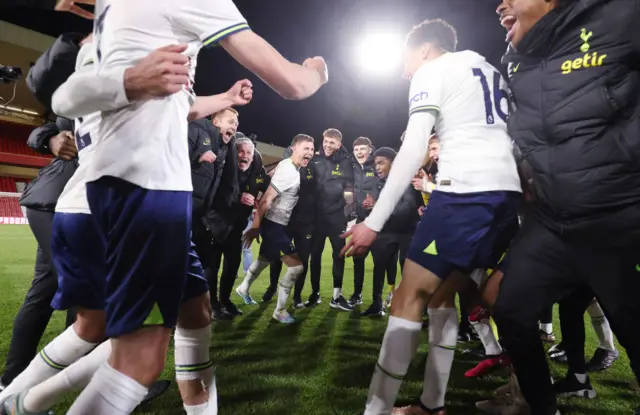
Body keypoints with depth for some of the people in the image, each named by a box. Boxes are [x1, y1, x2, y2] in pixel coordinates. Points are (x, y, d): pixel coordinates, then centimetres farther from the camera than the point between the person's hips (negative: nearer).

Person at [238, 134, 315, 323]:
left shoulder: (291, 167, 6)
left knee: (266, 258, 28)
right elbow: (266, 199, -25)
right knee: (297, 265, -10)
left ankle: (244, 288, 51)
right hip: (274, 224, -10)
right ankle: (280, 310, 2)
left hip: (278, 224, 10)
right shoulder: (288, 171, -22)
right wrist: (254, 227, -25)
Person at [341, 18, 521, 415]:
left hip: (467, 191, -8)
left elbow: (413, 151, -9)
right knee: (441, 291, 16)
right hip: (509, 192, 8)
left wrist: (374, 222, -12)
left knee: (410, 298, -5)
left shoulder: (431, 70, 6)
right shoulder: (490, 70, 30)